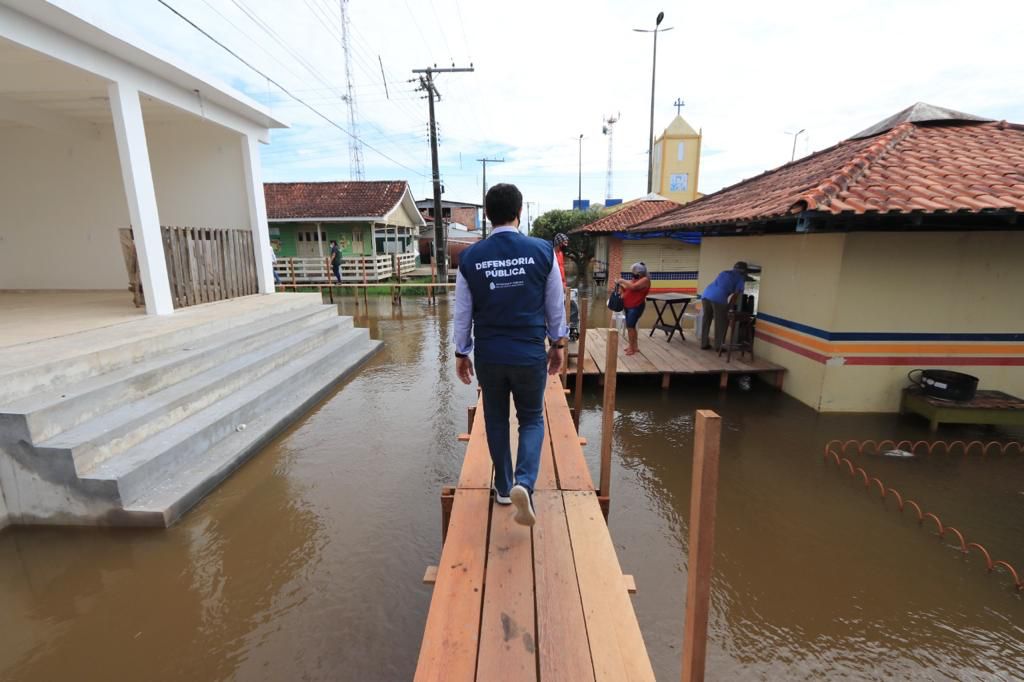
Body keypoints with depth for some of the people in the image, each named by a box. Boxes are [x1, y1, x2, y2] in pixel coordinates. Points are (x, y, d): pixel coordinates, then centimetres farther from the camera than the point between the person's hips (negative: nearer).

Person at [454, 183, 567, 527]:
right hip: (530, 354, -1)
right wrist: (558, 344, 13)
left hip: (488, 355, 2)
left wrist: (461, 352, 13)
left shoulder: (470, 257, -4)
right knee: (532, 419, 16)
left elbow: (462, 311, 1)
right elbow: (556, 305, 0)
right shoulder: (542, 251, -7)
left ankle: (504, 487, 31)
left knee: (496, 420, 19)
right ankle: (523, 483, -3)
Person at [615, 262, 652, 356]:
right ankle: (634, 346, 24)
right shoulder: (634, 279, 13)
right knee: (631, 326, 14)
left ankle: (632, 348, -6)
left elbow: (633, 287, -26)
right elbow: (627, 290, 18)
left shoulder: (645, 280, -12)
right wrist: (621, 285, 0)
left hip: (636, 307, -9)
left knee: (630, 327, -12)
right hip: (628, 306, 9)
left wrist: (623, 281, -16)